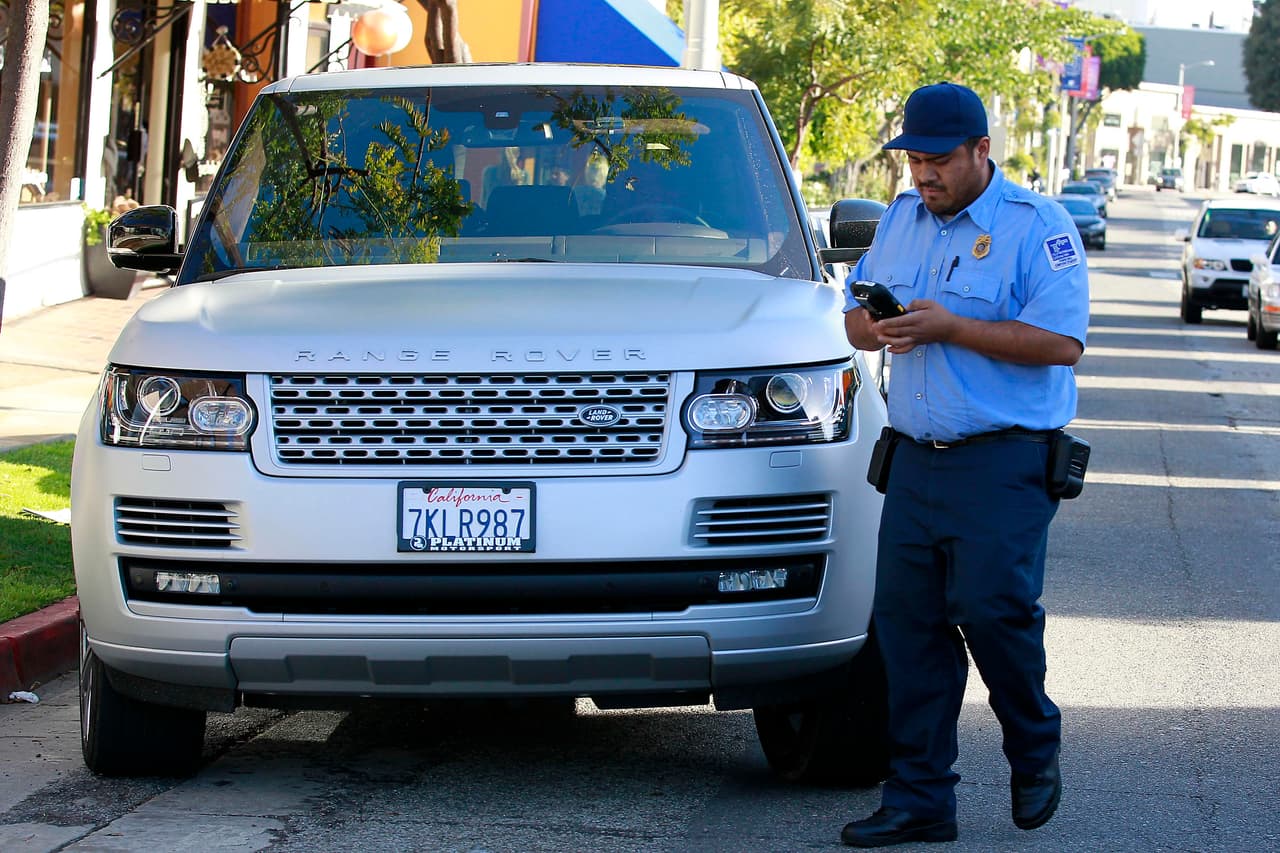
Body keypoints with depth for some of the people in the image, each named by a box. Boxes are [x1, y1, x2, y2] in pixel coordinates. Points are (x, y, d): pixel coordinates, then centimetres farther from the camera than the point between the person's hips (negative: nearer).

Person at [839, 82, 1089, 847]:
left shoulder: (1037, 226, -6)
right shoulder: (902, 219, 15)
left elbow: (1061, 341, -16)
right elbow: (856, 317, 19)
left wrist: (951, 329, -20)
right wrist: (876, 326, -6)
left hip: (1005, 463, -6)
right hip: (916, 459, 6)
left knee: (991, 606, -12)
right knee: (906, 619, 1)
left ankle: (1036, 750, 16)